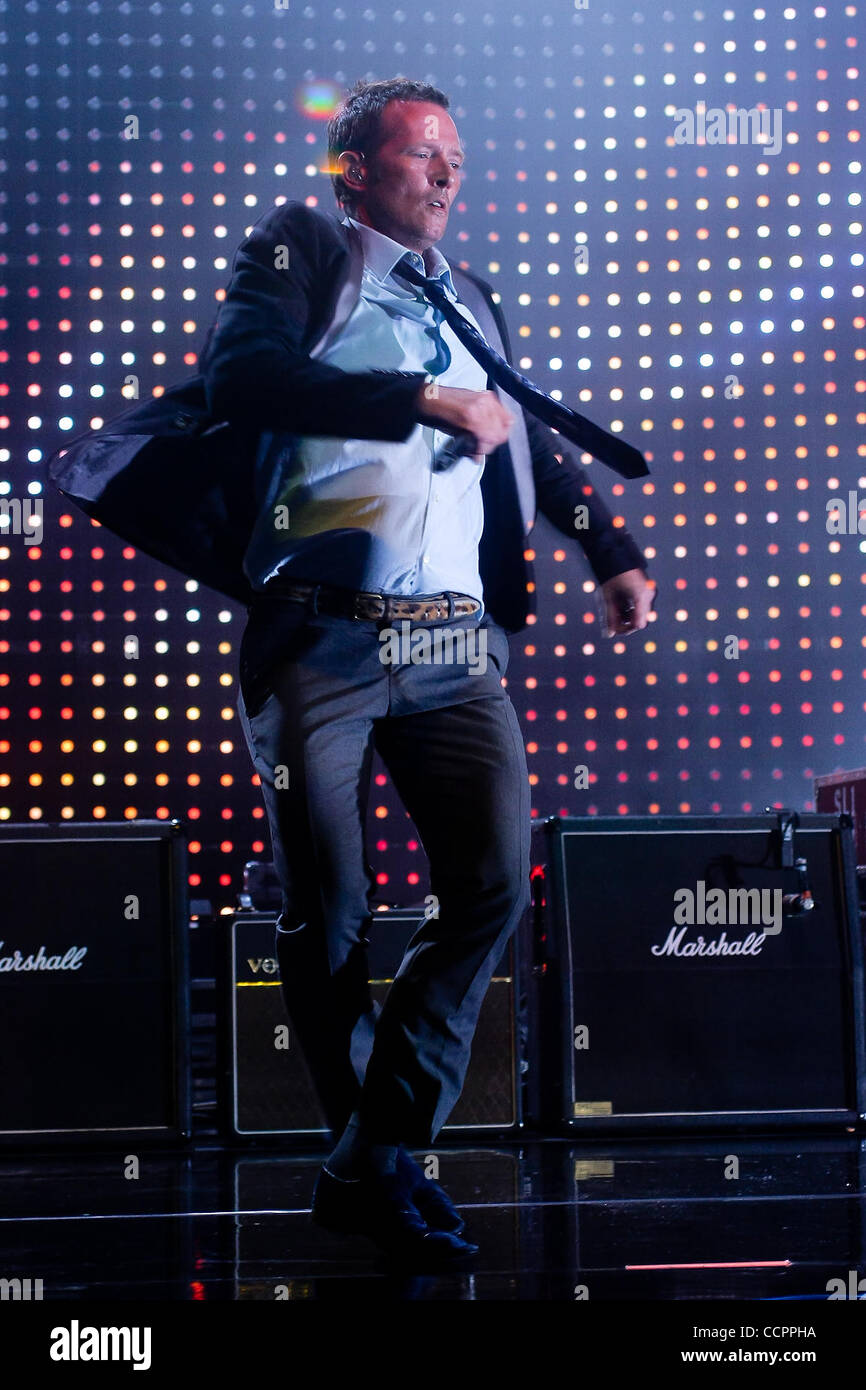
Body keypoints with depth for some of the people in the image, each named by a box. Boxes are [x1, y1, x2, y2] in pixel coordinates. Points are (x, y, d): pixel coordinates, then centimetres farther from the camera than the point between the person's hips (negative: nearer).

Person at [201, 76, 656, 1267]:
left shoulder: (468, 301, 22)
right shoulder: (300, 254, 6)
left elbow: (532, 442, 32)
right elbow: (238, 376, -14)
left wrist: (613, 550, 19)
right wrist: (424, 400, -17)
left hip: (456, 646, 5)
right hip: (323, 642, -4)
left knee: (494, 887, -7)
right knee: (329, 914, 0)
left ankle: (373, 1165, 3)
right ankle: (376, 1150, 20)